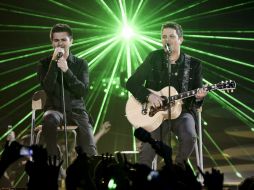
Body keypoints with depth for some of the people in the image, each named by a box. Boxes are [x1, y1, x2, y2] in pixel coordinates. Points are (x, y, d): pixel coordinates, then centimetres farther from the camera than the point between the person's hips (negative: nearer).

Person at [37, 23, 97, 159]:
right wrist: (54, 61, -16)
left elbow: (83, 91, -6)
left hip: (77, 110, 1)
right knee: (49, 119, -39)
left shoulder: (81, 64, 8)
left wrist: (66, 70, -17)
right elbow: (48, 88, -12)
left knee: (90, 152, -22)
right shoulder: (45, 64, 5)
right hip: (55, 109, -1)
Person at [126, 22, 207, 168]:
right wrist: (148, 95, -14)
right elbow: (131, 83, 3)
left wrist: (199, 97, -17)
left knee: (189, 137, -29)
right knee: (148, 149, -23)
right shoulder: (153, 58, 4)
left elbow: (197, 95, 8)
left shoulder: (193, 64, 4)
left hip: (181, 111, 1)